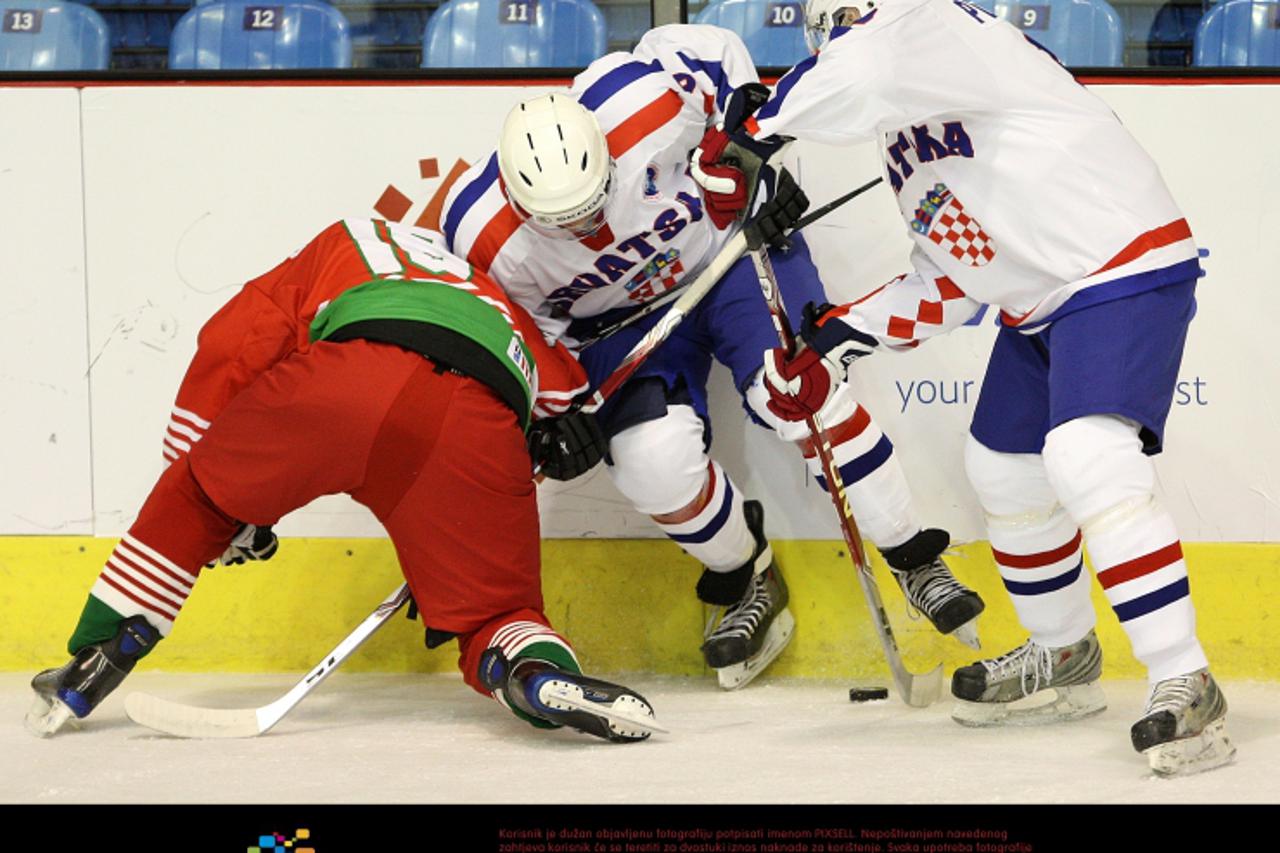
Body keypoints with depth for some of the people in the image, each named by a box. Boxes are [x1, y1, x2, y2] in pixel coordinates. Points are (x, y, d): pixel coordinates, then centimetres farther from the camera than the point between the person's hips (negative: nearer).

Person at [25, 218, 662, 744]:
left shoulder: (341, 246, 39)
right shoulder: (495, 300, 46)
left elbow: (228, 347, 27)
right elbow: (566, 392, 29)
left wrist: (231, 514, 31)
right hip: (483, 427, 1)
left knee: (197, 496, 24)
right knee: (490, 613, 16)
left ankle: (93, 661, 20)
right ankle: (540, 671, -17)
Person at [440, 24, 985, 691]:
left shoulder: (643, 102, -35)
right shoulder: (481, 237, -30)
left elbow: (713, 50, -12)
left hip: (725, 243, -1)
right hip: (618, 316, 1)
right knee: (655, 461, -21)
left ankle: (915, 561, -2)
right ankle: (747, 583, 9)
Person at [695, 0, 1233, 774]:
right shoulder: (908, 143, 15)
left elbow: (859, 79, -34)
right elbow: (946, 286, 16)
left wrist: (756, 137, -19)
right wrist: (834, 343, 9)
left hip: (1126, 267, -11)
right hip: (1040, 301, 11)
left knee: (1088, 462, -26)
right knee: (1003, 470, 19)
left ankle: (1187, 687, -24)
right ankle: (1064, 661, 38)